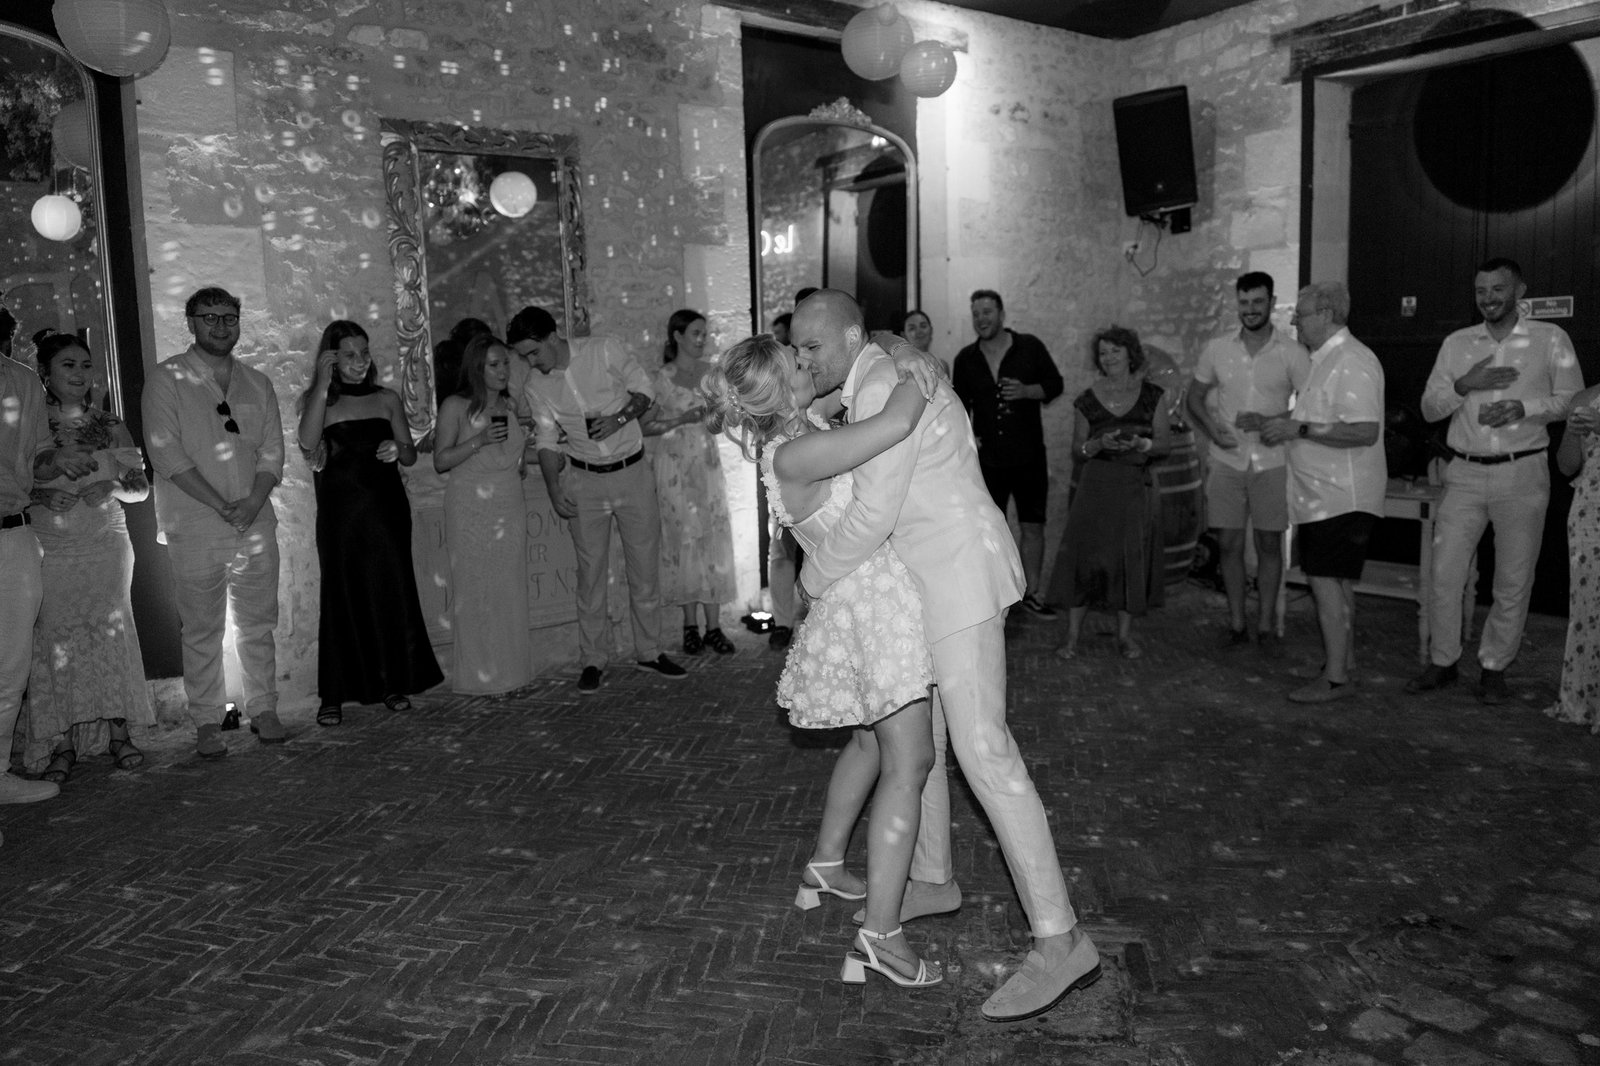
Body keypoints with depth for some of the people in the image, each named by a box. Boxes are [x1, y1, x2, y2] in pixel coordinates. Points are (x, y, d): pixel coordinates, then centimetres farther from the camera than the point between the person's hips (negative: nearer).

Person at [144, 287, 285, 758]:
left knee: (258, 624, 8)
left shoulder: (257, 383, 13)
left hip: (256, 523, 3)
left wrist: (252, 503, -10)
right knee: (202, 629, 1)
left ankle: (263, 710, 19)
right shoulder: (166, 380, 0)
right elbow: (167, 453, -9)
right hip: (196, 529, -3)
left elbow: (273, 451, 7)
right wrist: (222, 506, -15)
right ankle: (207, 722, 11)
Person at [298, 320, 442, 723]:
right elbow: (308, 444, -18)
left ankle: (393, 684, 16)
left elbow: (411, 454, 15)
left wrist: (398, 450, -9)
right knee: (343, 597, 0)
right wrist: (323, 384, -16)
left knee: (392, 593, 4)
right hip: (341, 512, -2)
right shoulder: (318, 400, 2)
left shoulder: (386, 399, 10)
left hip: (386, 508, 2)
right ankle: (335, 695, 9)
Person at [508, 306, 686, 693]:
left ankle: (649, 652, 18)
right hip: (585, 481, 1)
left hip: (633, 473, -1)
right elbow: (547, 441, 2)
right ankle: (592, 660, 13)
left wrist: (618, 419, -17)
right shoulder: (536, 387, -1)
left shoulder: (605, 350, -9)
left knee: (645, 566, 5)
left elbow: (645, 389, -1)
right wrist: (554, 488, -9)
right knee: (591, 572, 3)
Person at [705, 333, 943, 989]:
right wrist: (916, 374, -14)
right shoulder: (793, 457, -24)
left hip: (868, 600, 10)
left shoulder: (799, 437, 6)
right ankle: (880, 935, -9)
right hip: (870, 606, -10)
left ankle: (825, 866, 39)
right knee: (909, 761, -10)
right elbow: (897, 423, -33)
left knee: (872, 741, 24)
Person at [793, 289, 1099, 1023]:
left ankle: (1060, 941, -10)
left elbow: (871, 516, -21)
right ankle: (932, 881, 34)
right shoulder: (878, 381, 14)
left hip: (960, 574, -11)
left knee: (981, 747, -14)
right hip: (933, 575, 11)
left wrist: (809, 581, -6)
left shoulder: (884, 388, -18)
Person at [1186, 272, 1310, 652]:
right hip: (1227, 461, 2)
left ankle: (1265, 626, 15)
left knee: (1269, 546, 5)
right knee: (1229, 545, 5)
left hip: (1272, 463, -2)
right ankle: (1236, 624, 17)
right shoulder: (1216, 349, 5)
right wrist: (1211, 429, -4)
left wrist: (1269, 423, -18)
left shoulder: (1292, 353, -3)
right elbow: (1194, 397, 14)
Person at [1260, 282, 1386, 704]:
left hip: (1340, 495, -10)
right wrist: (1285, 422, 12)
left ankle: (1336, 677, -2)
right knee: (1337, 583, 15)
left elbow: (1364, 431, -26)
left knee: (1326, 581, -9)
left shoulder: (1352, 362, -17)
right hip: (1324, 493, 10)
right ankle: (1342, 663, 24)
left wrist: (1300, 428, -24)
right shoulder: (1326, 360, 16)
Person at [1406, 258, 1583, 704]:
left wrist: (1524, 407, -15)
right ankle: (1442, 662, 15)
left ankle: (1494, 668, 18)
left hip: (1523, 472, -2)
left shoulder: (1550, 338, 3)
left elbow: (1573, 399, 3)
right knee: (1444, 573, 0)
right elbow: (1429, 408, 7)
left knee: (1514, 582, 4)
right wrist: (1464, 385, -11)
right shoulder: (1456, 343, 9)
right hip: (1465, 473, 2)